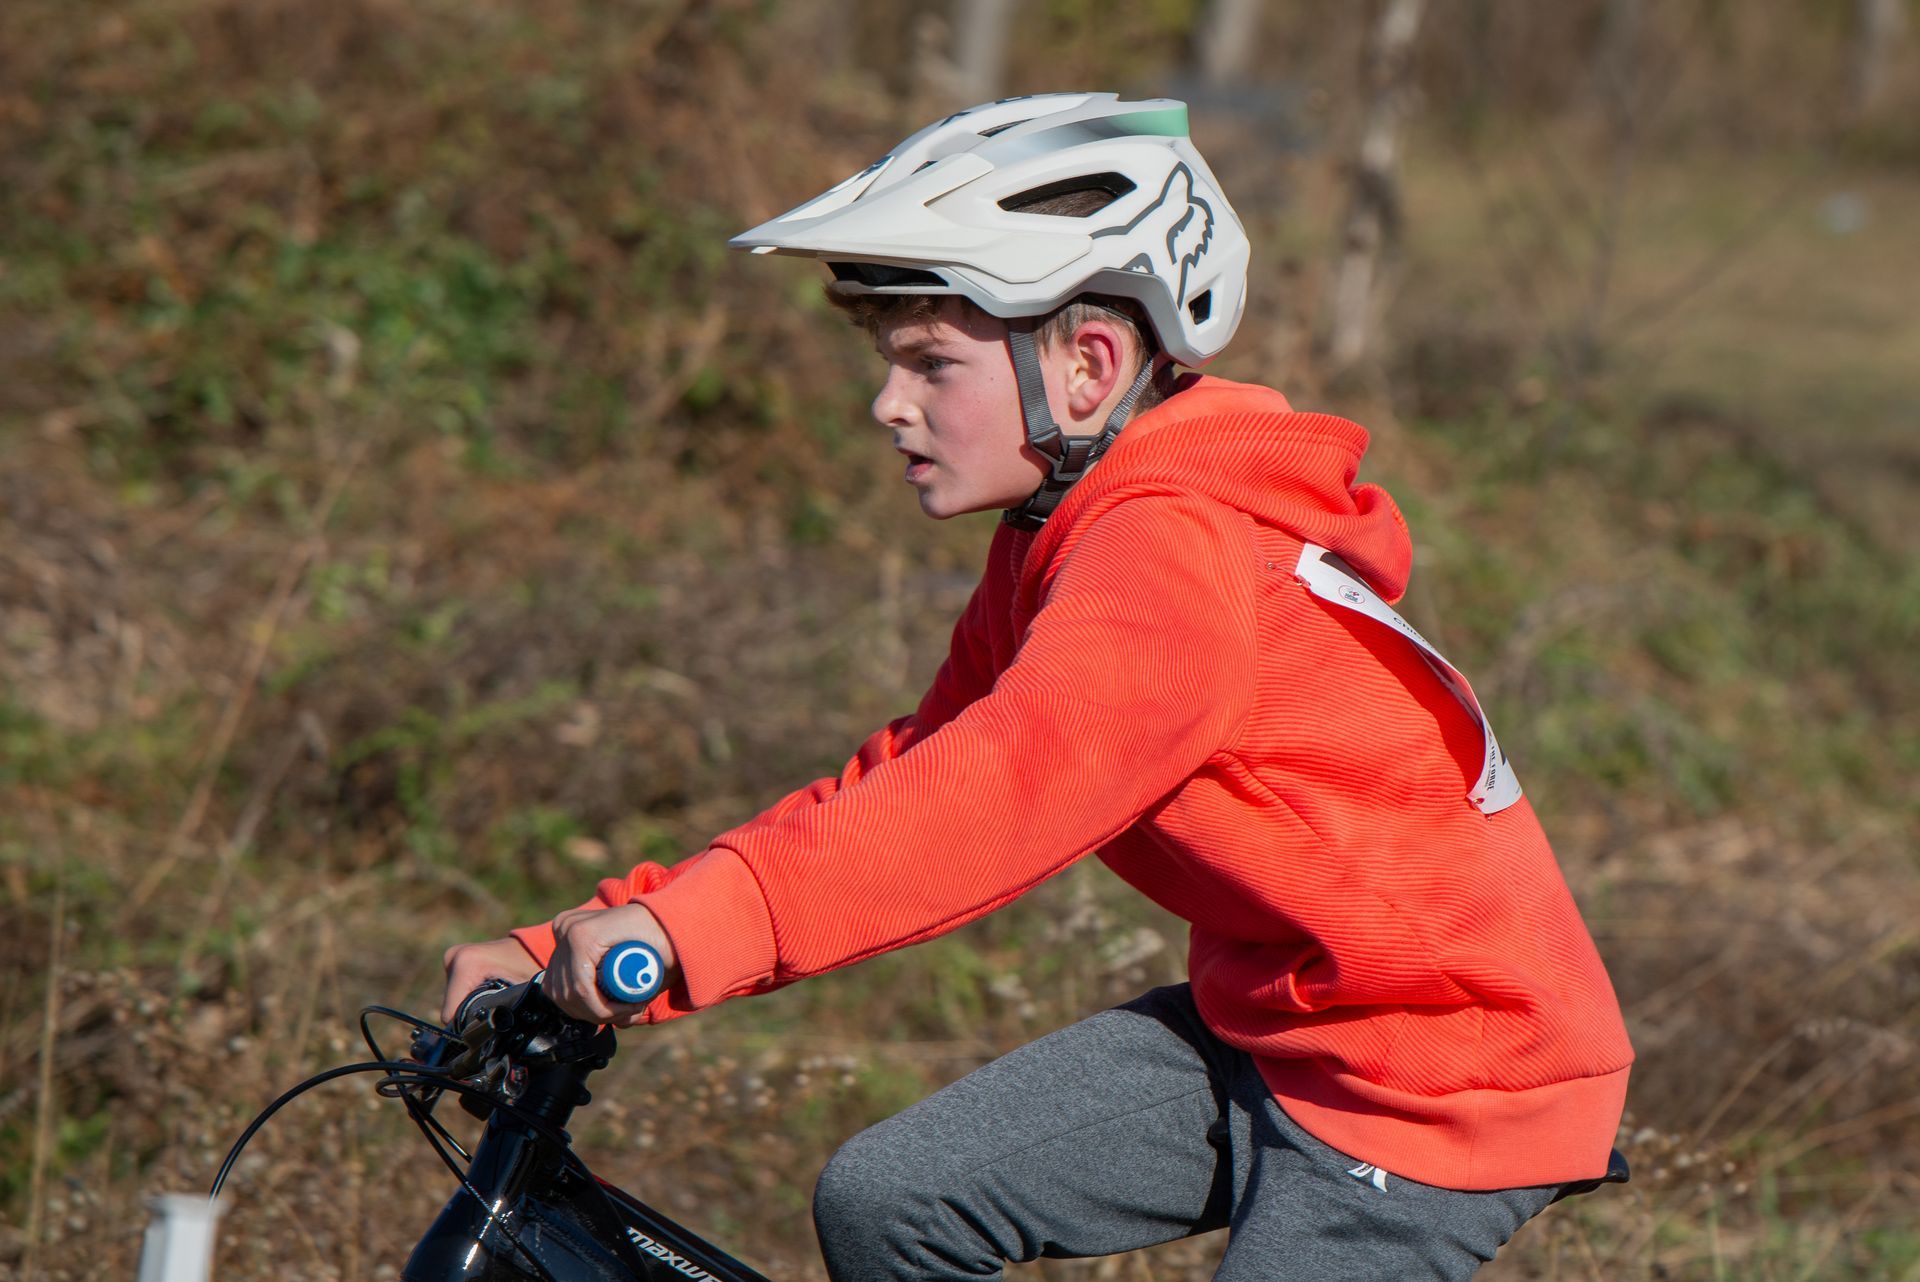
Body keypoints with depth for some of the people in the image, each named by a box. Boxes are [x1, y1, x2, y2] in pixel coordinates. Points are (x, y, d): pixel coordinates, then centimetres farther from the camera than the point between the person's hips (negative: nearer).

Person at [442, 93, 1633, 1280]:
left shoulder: (1172, 551, -24)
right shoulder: (1059, 544, 8)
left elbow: (1012, 782, -40)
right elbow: (897, 787, 5)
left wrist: (695, 923, -50)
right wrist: (575, 949, -4)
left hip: (1446, 1075, -10)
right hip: (1267, 1020, 10)